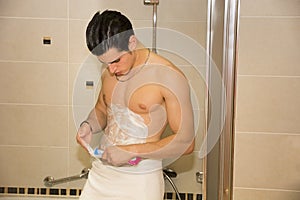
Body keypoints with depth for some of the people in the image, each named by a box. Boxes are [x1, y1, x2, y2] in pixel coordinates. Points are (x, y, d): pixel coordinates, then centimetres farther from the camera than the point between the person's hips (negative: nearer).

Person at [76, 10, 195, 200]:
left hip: (140, 182, -5)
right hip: (100, 172, 5)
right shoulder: (110, 72, 3)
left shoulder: (169, 76, -16)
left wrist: (131, 151, -20)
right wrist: (88, 125, -2)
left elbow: (186, 142, -16)